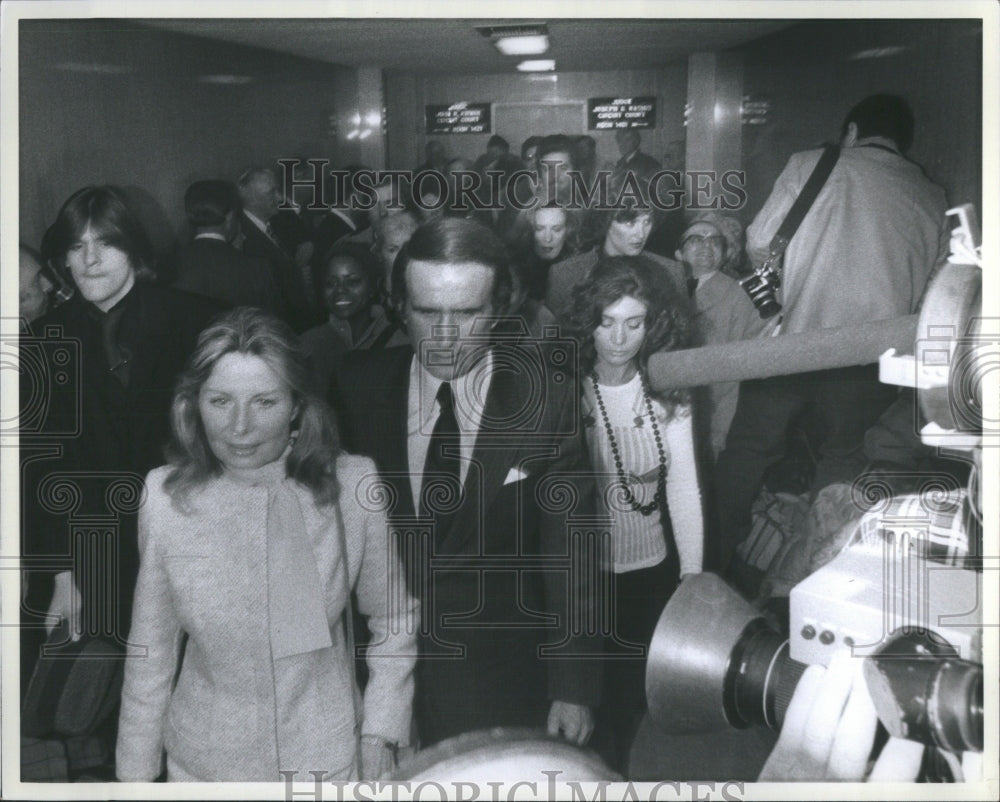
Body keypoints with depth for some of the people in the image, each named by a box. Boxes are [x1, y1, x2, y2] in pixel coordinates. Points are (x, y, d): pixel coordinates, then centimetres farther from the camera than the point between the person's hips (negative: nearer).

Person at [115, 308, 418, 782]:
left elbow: (393, 619, -2)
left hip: (328, 754, 0)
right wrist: (136, 772, 3)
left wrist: (380, 736, -6)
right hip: (203, 760, 1)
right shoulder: (164, 496, -14)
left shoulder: (352, 486, -16)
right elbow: (150, 651, -4)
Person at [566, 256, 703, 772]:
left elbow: (684, 488, -5)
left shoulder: (667, 396, -6)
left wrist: (693, 579, -8)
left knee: (634, 700, 15)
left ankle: (626, 768, 39)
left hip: (652, 573, 1)